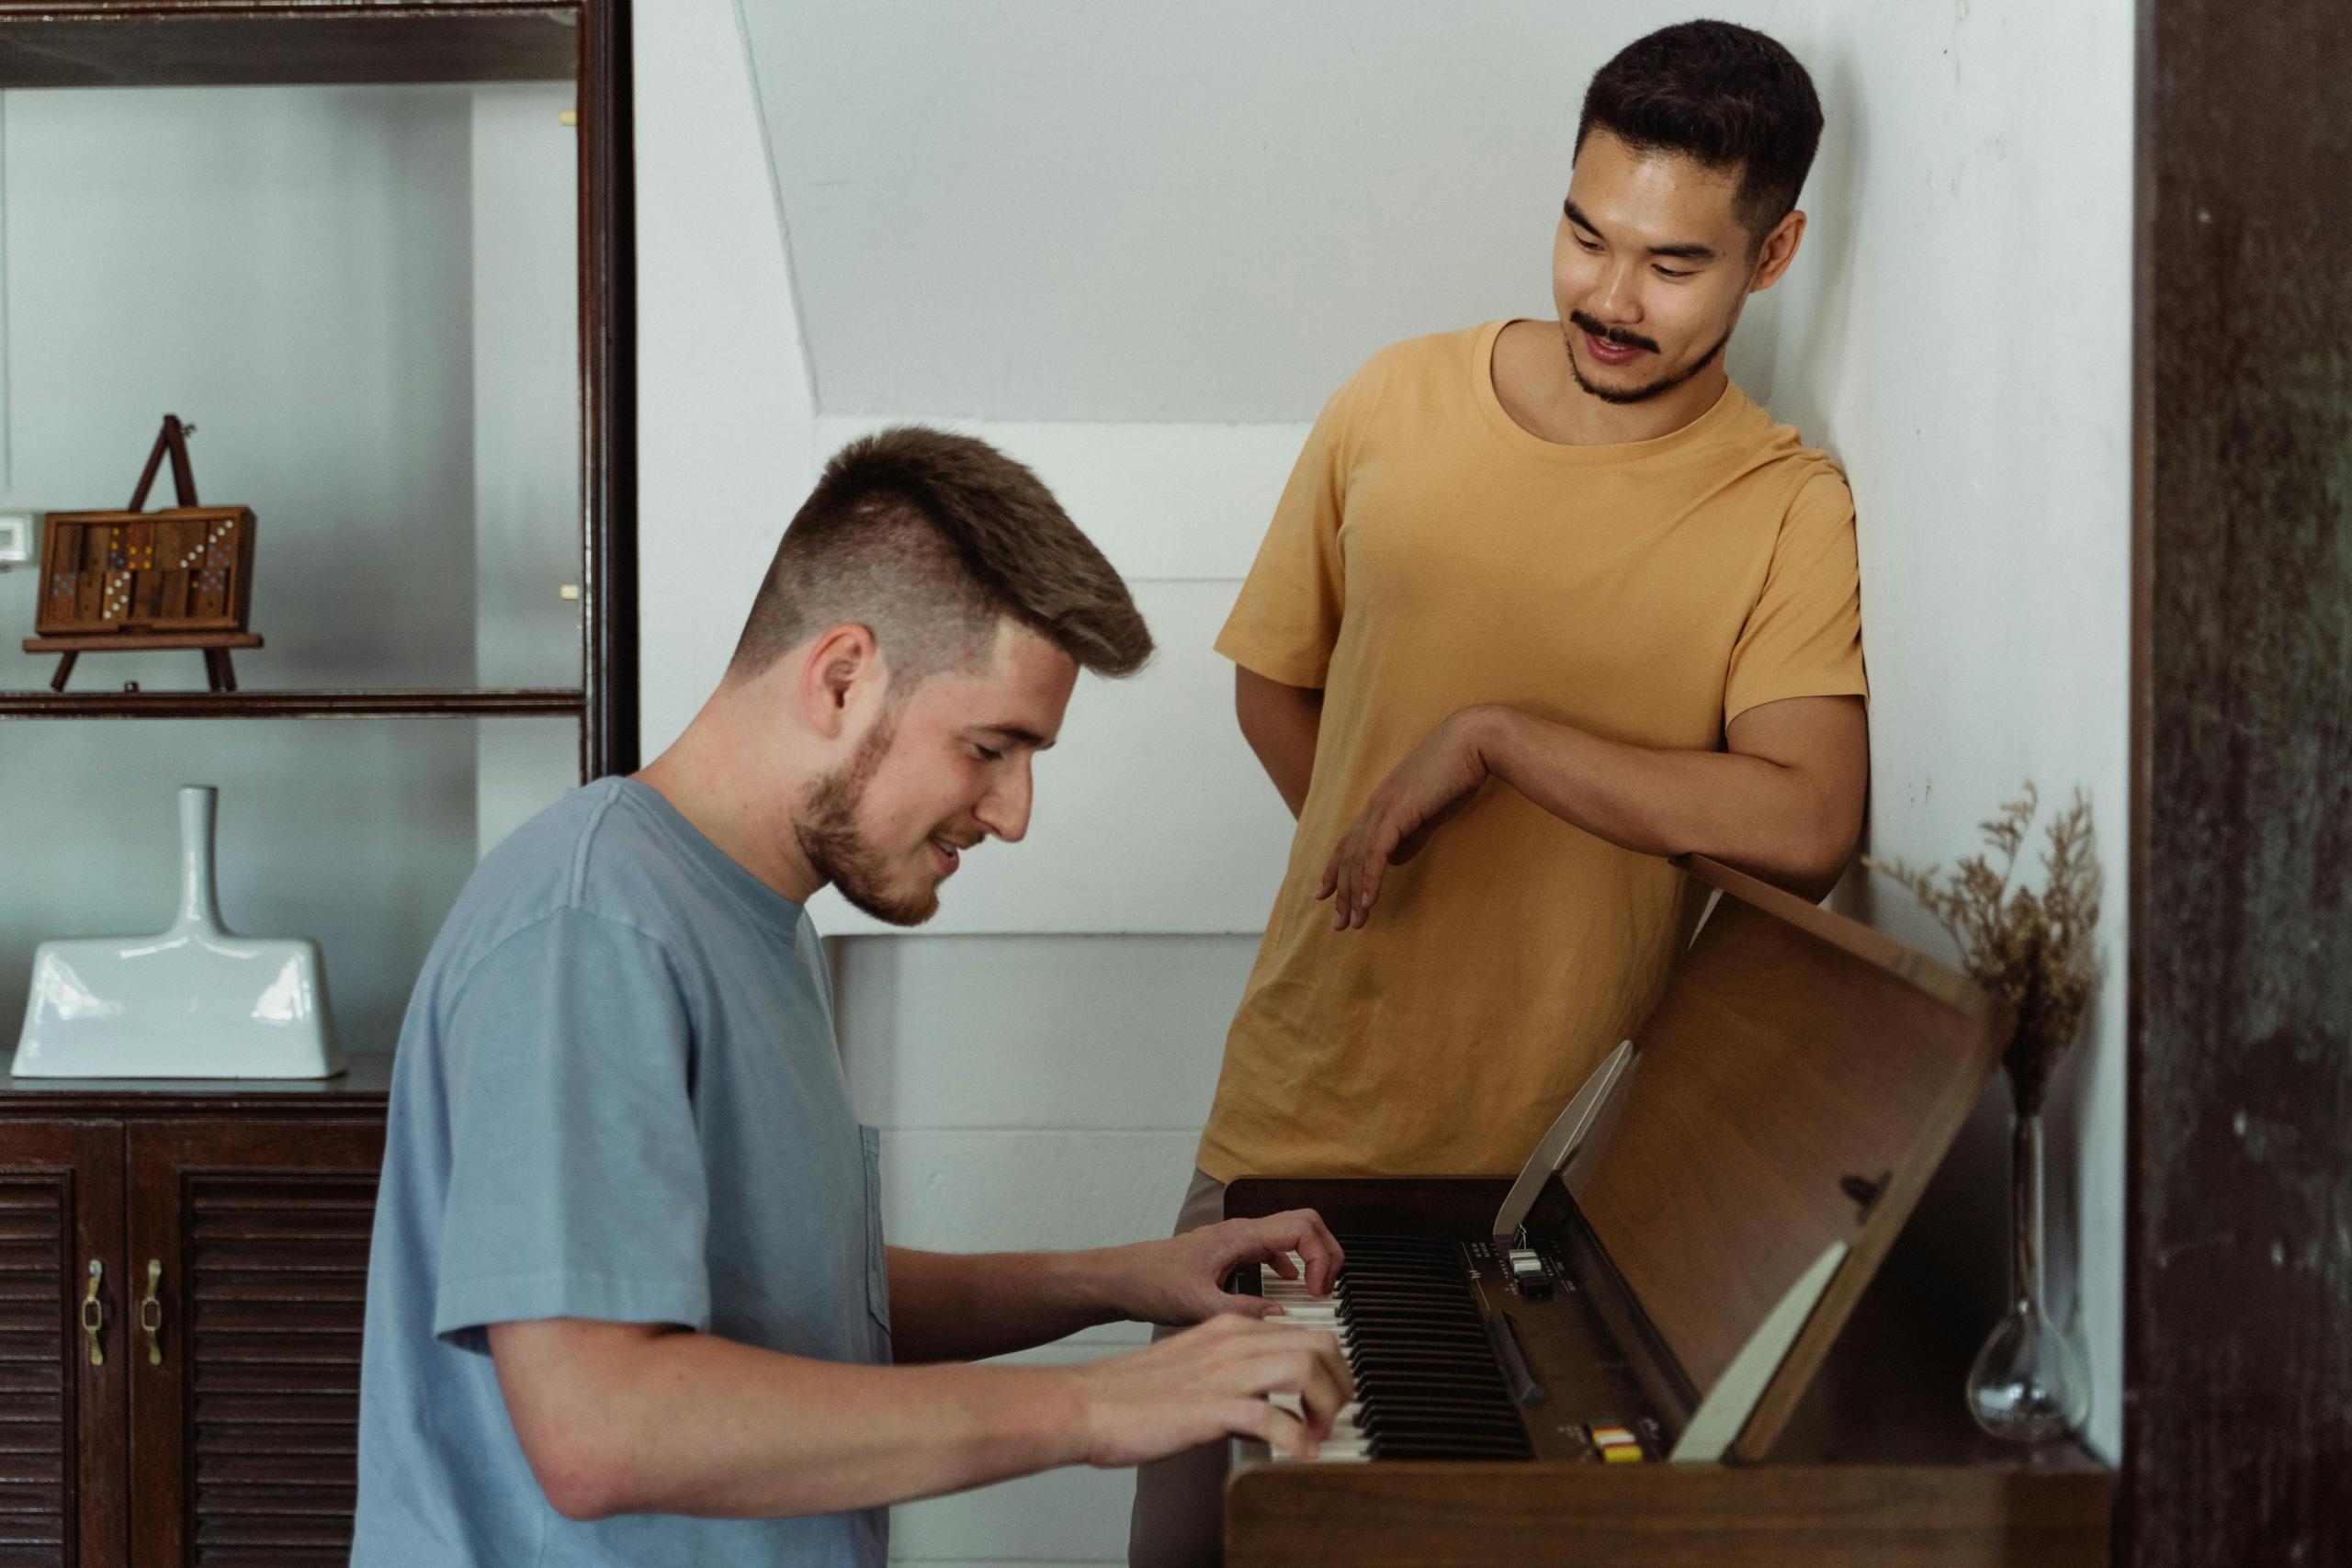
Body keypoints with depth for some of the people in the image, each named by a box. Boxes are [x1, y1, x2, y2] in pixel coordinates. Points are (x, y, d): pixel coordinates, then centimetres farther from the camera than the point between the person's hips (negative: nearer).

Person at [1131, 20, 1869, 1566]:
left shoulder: (1790, 512, -9)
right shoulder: (1400, 405, 2)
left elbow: (1804, 826, -23)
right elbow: (1274, 680, 14)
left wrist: (1490, 739, -21)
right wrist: (1381, 853, 2)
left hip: (1562, 1158, -3)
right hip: (1302, 1118, 3)